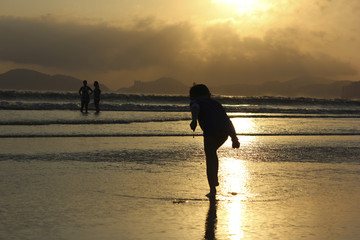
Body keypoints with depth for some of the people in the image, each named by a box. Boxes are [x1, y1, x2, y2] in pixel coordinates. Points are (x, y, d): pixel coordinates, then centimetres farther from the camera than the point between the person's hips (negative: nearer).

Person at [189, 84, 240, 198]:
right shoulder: (215, 103, 37)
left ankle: (212, 190, 2)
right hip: (225, 131, 5)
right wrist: (234, 138, 22)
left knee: (210, 159, 7)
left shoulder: (196, 102, 22)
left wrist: (194, 120, -25)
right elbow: (228, 121, 27)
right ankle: (215, 179, 24)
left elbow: (195, 108, -6)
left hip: (211, 131, -5)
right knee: (212, 152, 30)